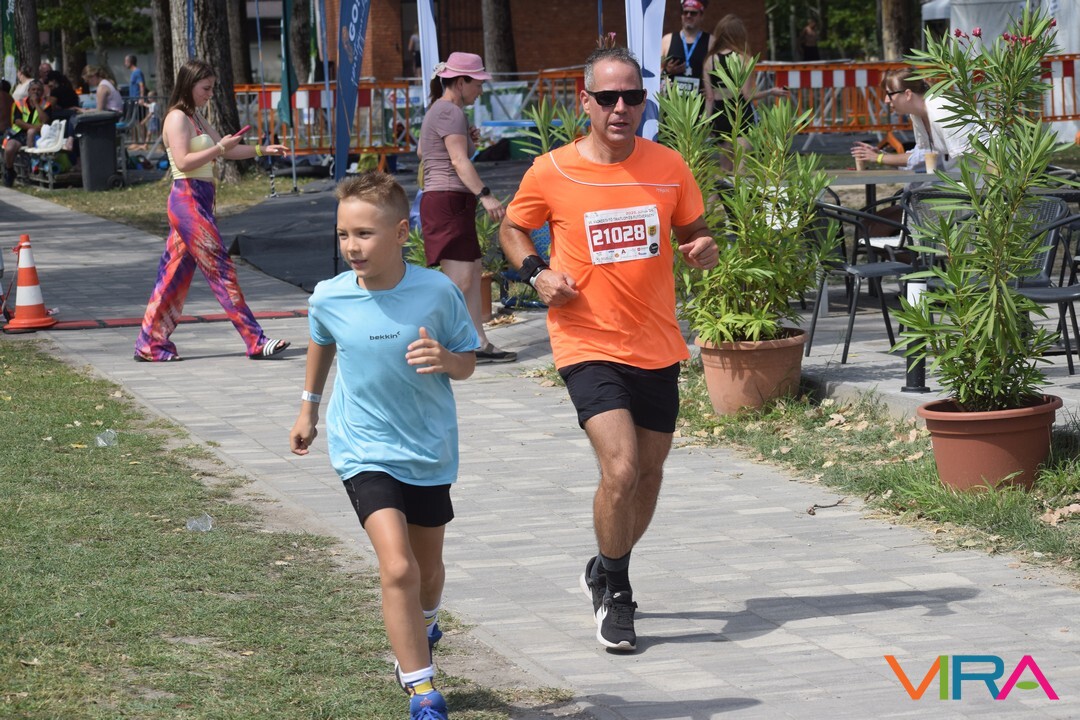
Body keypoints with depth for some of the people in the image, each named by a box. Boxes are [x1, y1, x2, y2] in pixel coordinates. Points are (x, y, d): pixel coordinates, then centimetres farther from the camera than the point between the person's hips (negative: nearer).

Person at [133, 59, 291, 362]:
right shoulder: (177, 118, -11)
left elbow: (225, 150, 20)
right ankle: (255, 342, -8)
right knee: (220, 269, -9)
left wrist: (263, 150, 9)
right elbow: (183, 161, -21)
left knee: (175, 273, 10)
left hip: (199, 202, 10)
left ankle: (149, 345, 14)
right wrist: (220, 148, -22)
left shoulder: (196, 119, 19)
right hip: (187, 200, -10)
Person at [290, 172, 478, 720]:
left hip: (429, 450, 2)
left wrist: (445, 359, -24)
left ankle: (421, 631, 54)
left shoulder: (438, 292, -15)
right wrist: (308, 408, 22)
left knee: (428, 570, 19)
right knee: (398, 568, -19)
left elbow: (468, 362, -2)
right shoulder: (329, 299, -11)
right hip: (365, 452, -2)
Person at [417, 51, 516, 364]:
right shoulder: (451, 112, -13)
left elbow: (422, 152, 31)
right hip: (448, 200, -11)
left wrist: (467, 140, 21)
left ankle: (479, 344, 10)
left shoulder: (438, 111, 19)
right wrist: (485, 195, -32)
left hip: (440, 201, 11)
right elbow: (459, 161, -23)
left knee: (473, 272, 10)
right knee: (459, 278, -13)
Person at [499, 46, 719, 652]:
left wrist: (704, 249, -10)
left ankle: (608, 574, 40)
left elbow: (693, 229, 13)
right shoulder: (551, 172, -7)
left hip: (656, 346, 4)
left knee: (650, 471, 14)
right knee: (621, 468, -19)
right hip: (588, 345, -4)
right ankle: (615, 595, 2)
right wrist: (536, 272, -9)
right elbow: (513, 228, 9)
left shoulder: (668, 167, -1)